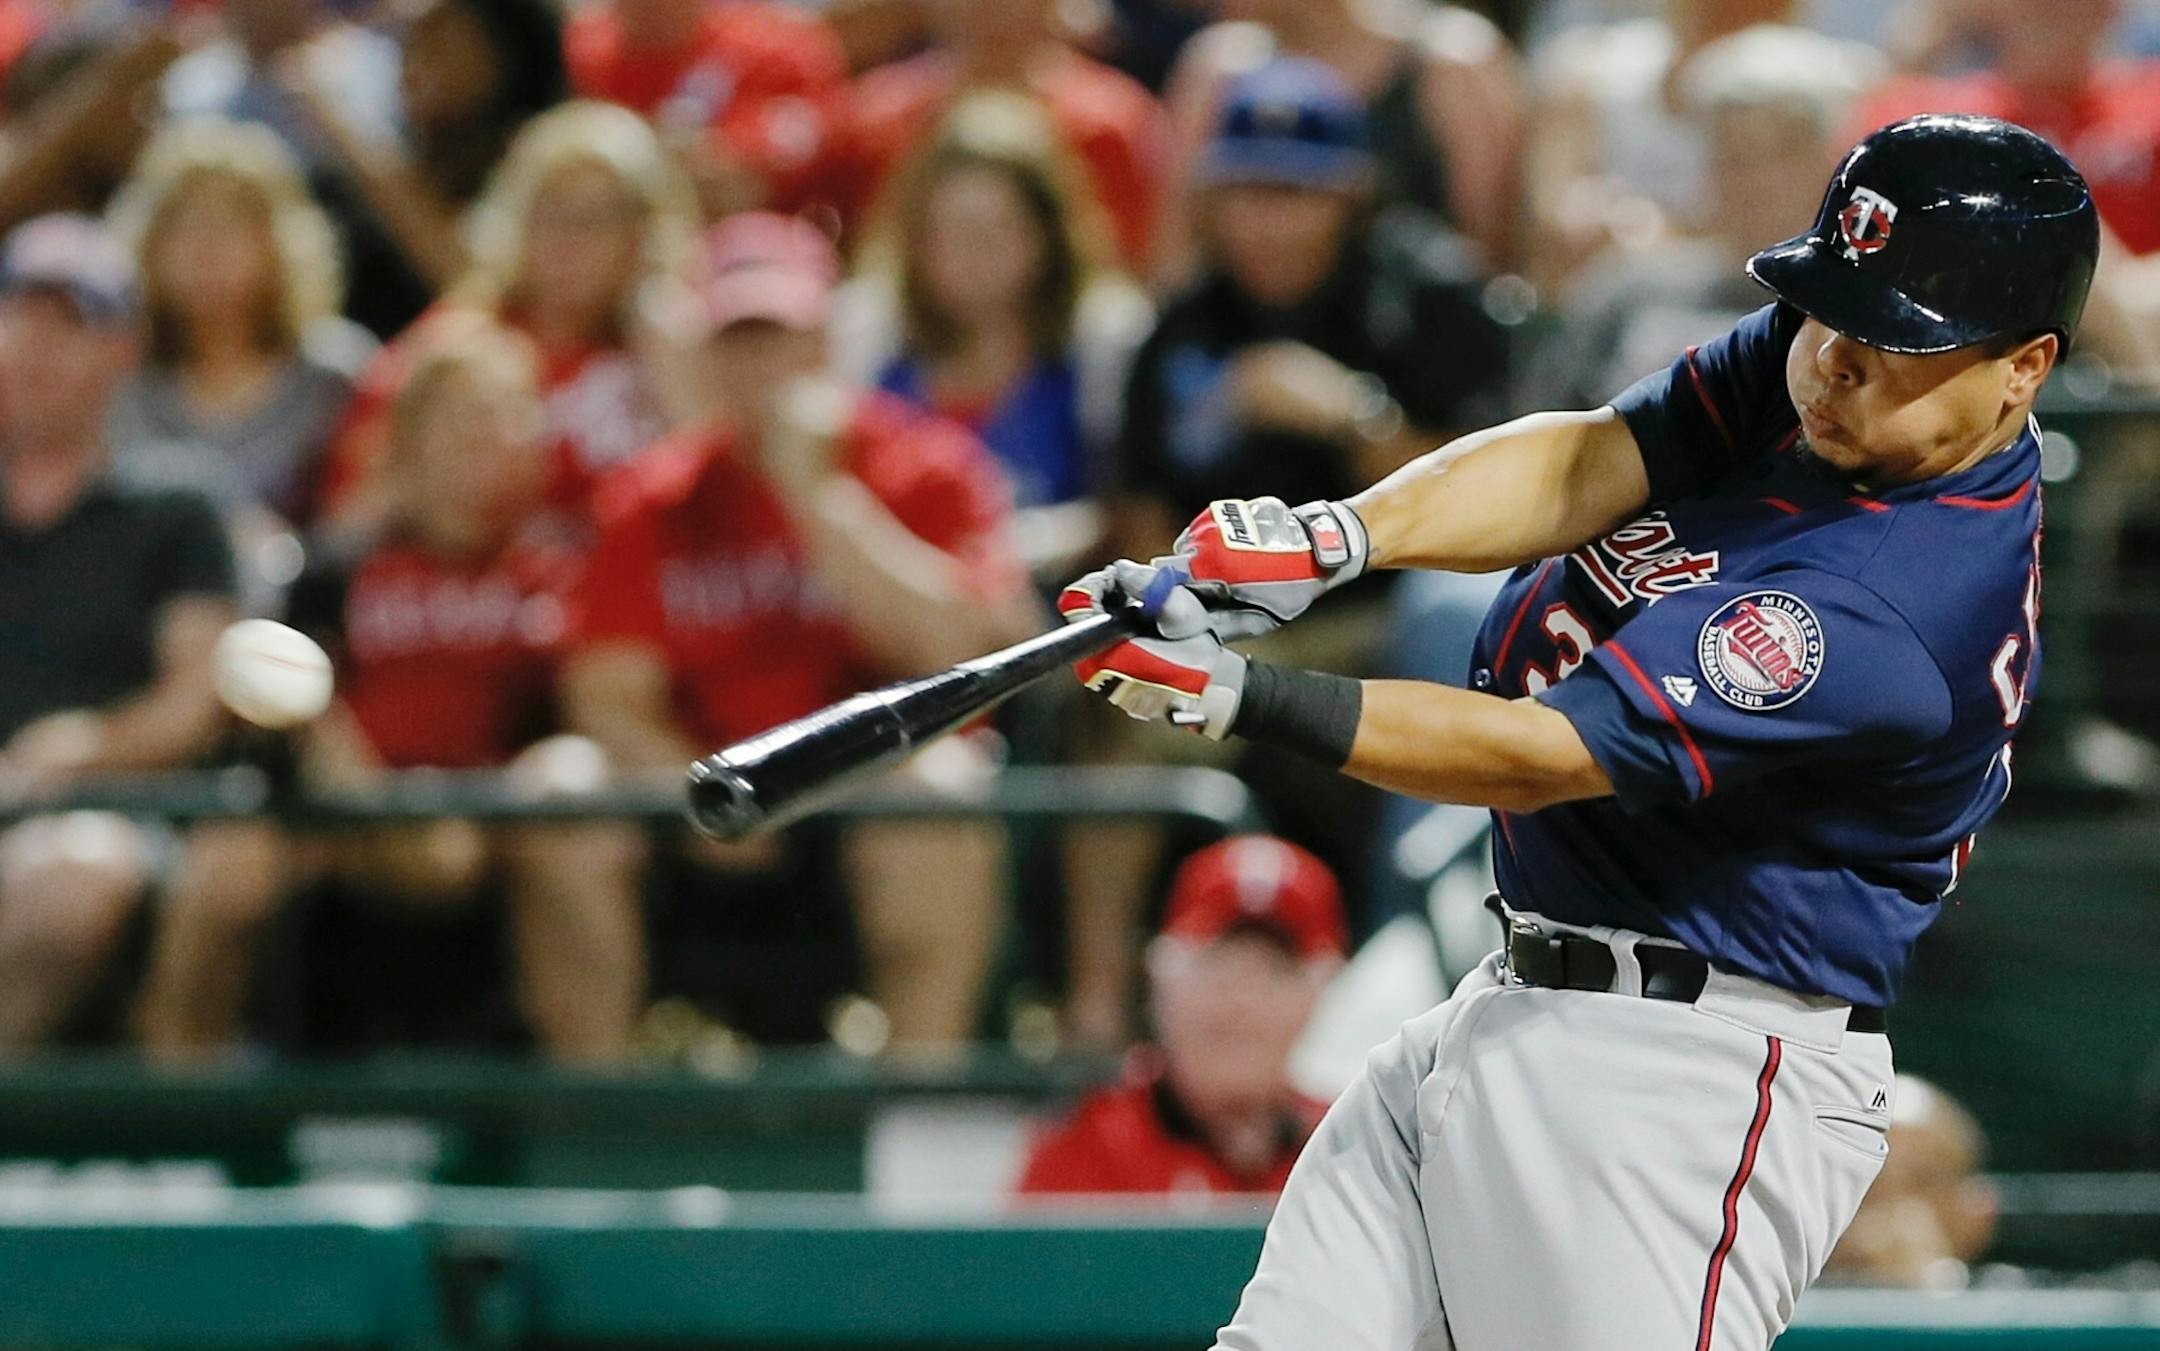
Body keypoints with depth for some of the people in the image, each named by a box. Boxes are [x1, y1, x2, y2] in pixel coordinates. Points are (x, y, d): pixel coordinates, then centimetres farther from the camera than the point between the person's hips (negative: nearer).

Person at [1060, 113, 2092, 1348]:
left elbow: (1540, 757, -26)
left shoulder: (1902, 608, -25)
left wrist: (1241, 698, -31)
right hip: (1510, 1010, 9)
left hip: (1687, 1083, -9)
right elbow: (1582, 465, -7)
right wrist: (1335, 539, -26)